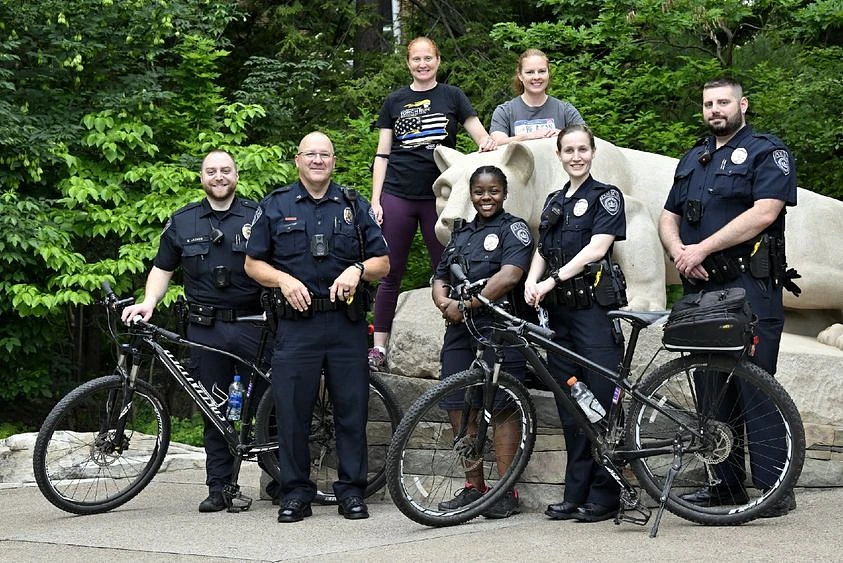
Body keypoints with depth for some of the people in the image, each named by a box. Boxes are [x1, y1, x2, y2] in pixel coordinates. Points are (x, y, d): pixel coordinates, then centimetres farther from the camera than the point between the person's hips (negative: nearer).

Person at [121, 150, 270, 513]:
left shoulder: (258, 216, 5)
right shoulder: (182, 222, 11)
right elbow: (163, 268, 15)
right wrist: (148, 302, -2)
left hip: (252, 324, -2)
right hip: (205, 329, 2)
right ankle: (219, 488, 11)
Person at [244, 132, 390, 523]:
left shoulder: (355, 206, 12)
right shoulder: (275, 207, 9)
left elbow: (383, 263, 11)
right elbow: (253, 263, 9)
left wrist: (357, 270, -10)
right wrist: (284, 280, -9)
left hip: (347, 323, 1)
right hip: (296, 324, -1)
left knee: (352, 409, 1)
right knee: (291, 411, -1)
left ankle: (351, 491, 11)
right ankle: (296, 493, 9)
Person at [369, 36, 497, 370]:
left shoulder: (452, 97, 7)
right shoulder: (395, 102, 10)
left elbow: (484, 140, 4)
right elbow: (382, 154, 10)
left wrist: (488, 143, -20)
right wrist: (375, 200, 2)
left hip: (438, 197, -1)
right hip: (398, 197, 1)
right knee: (390, 275, 2)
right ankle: (378, 348, 7)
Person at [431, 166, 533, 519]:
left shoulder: (514, 229, 2)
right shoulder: (461, 235, 23)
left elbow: (509, 276, -13)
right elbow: (439, 280, 20)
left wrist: (465, 305, -15)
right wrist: (444, 302, -4)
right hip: (460, 331, 7)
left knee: (502, 409, -6)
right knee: (458, 408, 4)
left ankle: (506, 493, -1)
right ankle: (474, 487, 14)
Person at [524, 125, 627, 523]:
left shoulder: (606, 196, 0)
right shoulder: (554, 202, 19)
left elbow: (596, 247, -13)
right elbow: (542, 251, 16)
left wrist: (553, 279, -21)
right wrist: (531, 282, -5)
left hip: (594, 309, -6)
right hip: (559, 312, 6)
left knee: (601, 403, -6)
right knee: (569, 409, 7)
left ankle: (603, 498, -1)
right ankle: (575, 496, 12)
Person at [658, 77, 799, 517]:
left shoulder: (767, 152, 0)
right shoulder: (692, 159, 22)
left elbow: (764, 213, -14)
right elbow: (668, 217, 18)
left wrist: (701, 250, -16)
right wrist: (679, 253, -5)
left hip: (749, 287, -7)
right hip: (700, 286, 7)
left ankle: (776, 491, -8)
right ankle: (727, 485, 15)